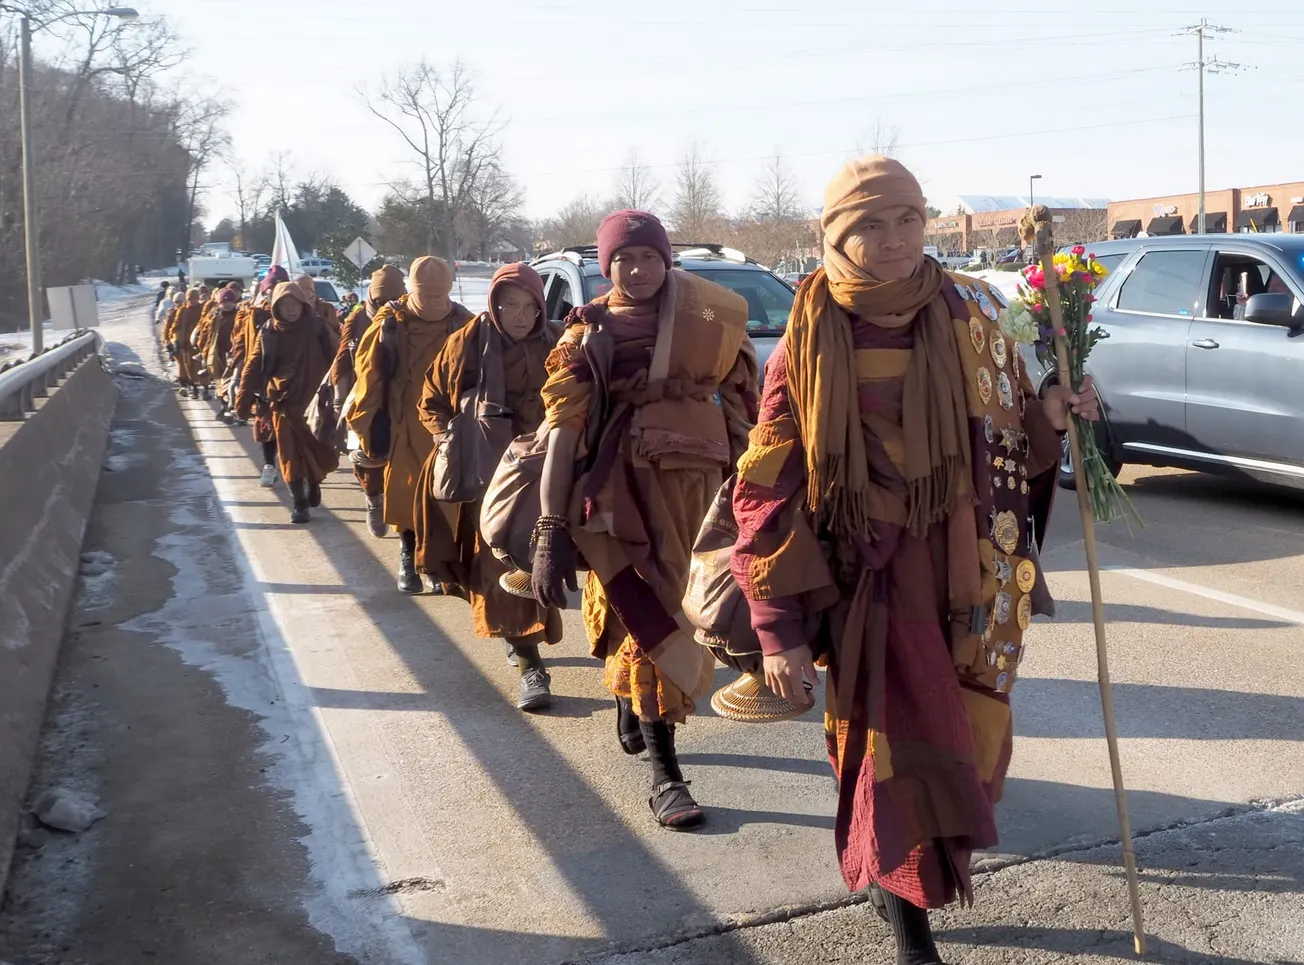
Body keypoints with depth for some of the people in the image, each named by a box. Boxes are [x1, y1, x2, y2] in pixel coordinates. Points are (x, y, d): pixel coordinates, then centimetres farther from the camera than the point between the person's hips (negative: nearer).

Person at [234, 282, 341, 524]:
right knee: (290, 454, 3)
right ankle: (299, 503, 13)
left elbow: (334, 361, -1)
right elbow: (253, 367, 1)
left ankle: (313, 483, 29)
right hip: (284, 402, 1)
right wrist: (243, 401, -3)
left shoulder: (317, 328, -1)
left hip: (315, 401, -1)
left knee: (322, 452, 0)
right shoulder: (268, 332, 1)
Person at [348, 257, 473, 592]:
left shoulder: (463, 324, 0)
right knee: (406, 496, 7)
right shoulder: (390, 324, -4)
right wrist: (367, 425, -3)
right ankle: (408, 558, 22)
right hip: (405, 430, 0)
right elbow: (369, 376, -3)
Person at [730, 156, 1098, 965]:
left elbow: (1012, 440, 12)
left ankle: (898, 870, 43)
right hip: (872, 582, -3)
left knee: (967, 743, 13)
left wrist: (1049, 418, -11)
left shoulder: (973, 316, 0)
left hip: (970, 577, 4)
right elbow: (768, 495, -8)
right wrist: (781, 629, -10)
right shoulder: (809, 346, -9)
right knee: (894, 751, 2)